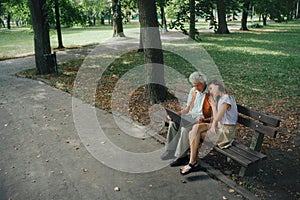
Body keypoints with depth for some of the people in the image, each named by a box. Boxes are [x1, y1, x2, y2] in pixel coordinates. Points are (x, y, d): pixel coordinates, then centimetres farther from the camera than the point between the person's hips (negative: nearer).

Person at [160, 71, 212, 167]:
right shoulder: (193, 91, 14)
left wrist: (203, 119, -28)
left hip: (202, 119, -7)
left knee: (185, 128, -33)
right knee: (173, 123, -20)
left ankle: (180, 155, -21)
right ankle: (171, 151, -20)